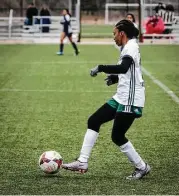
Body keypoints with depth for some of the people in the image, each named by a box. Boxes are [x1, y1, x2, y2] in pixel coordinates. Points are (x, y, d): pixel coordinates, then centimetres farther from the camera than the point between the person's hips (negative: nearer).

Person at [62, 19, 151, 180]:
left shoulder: (131, 47, -15)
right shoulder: (128, 48, 16)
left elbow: (123, 68, -34)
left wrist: (100, 68, -26)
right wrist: (115, 78, 13)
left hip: (130, 101, -10)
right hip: (121, 98, 10)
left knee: (117, 137, -5)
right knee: (93, 121, 7)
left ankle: (142, 167, 11)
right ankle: (82, 162, 8)